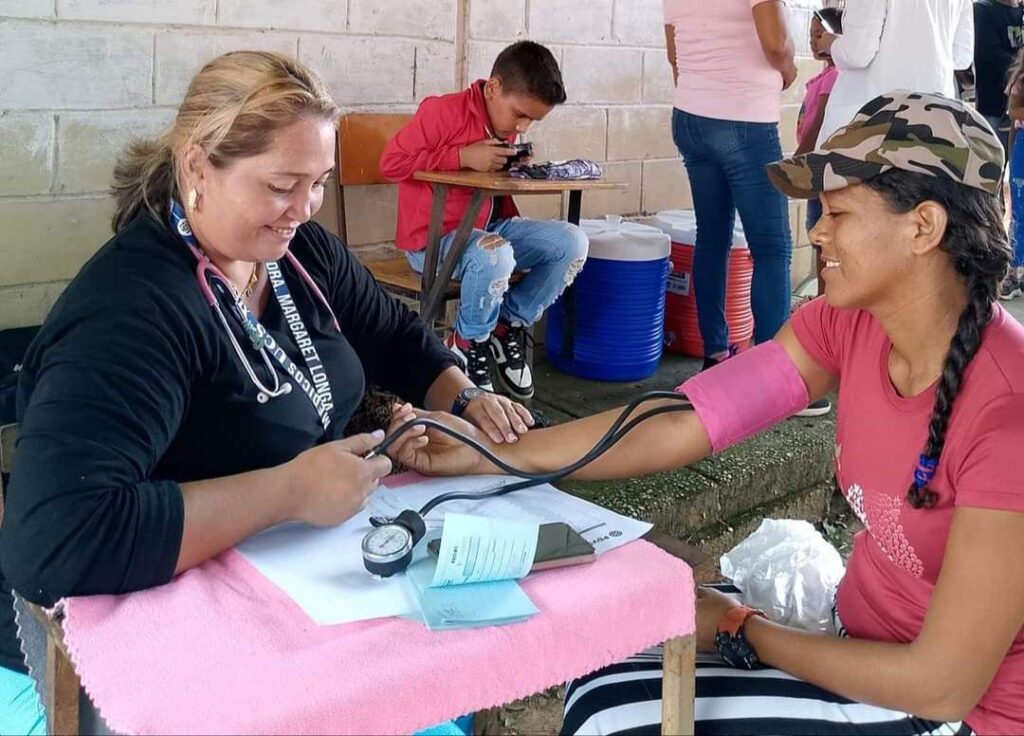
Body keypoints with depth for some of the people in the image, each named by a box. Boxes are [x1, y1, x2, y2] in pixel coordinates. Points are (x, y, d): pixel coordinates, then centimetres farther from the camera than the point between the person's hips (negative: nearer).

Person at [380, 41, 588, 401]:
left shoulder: (507, 128, 10)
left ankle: (507, 325, 5)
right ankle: (469, 344, -9)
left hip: (489, 227, 8)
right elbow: (391, 162, -19)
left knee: (572, 242, -7)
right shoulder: (443, 111, -15)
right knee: (495, 256, -39)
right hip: (432, 239, -8)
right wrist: (463, 156, -22)